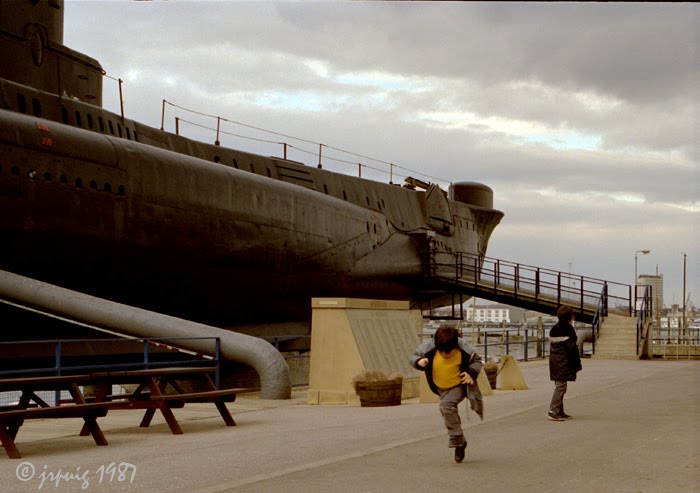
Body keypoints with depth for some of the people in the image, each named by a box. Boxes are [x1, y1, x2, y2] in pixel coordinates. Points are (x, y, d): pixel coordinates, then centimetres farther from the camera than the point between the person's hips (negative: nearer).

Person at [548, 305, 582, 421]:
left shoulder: (554, 329, 14)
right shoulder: (568, 329, -12)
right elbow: (572, 347, -15)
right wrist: (577, 364, -11)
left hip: (554, 360, 9)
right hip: (564, 362, -9)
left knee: (559, 385, 14)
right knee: (561, 386, -8)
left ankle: (559, 412, 17)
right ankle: (553, 411, -12)